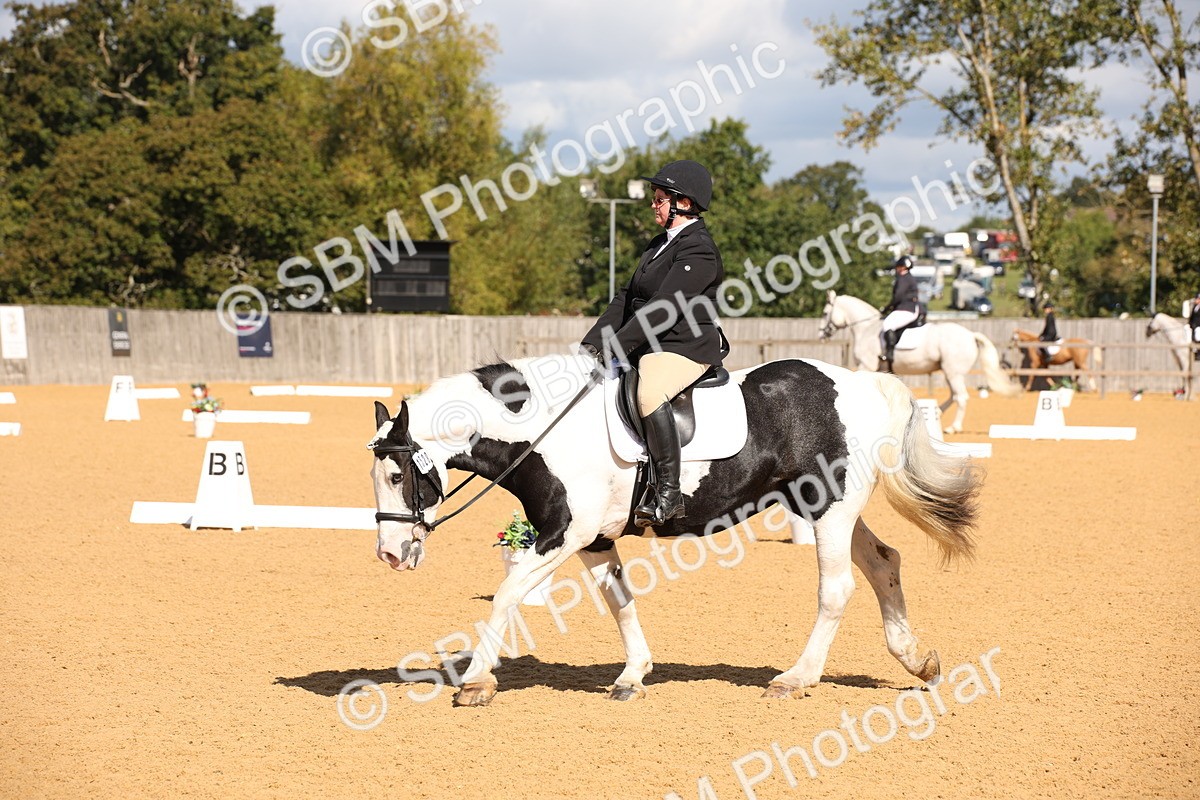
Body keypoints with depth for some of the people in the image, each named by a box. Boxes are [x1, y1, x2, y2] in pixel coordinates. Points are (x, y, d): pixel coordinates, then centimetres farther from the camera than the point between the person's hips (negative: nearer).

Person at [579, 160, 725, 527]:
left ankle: (667, 493, -35)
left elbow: (663, 308, -23)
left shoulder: (698, 249, -14)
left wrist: (613, 349, -26)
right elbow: (626, 298, 16)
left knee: (649, 394, -38)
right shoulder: (661, 244, 19)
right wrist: (591, 344, 3)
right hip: (649, 347, 11)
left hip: (685, 348, -11)